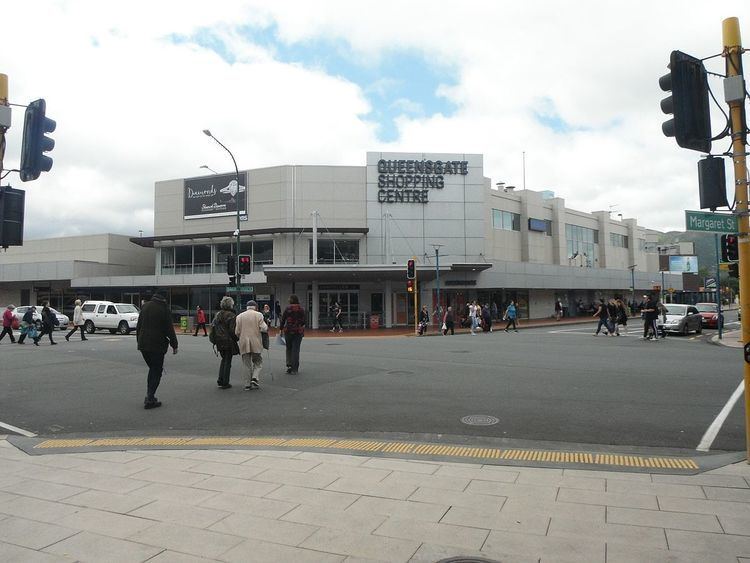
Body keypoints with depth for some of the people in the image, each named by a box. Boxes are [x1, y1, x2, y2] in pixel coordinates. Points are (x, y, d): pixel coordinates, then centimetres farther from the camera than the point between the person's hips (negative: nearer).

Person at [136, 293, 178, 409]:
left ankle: (149, 396, 17)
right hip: (157, 345, -6)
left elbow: (138, 325, 14)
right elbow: (169, 329, -9)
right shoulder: (164, 308, -10)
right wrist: (174, 345, -3)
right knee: (157, 371, 3)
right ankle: (150, 399, -2)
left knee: (152, 369, 19)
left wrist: (139, 340, 21)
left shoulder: (145, 306, 9)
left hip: (143, 344, 6)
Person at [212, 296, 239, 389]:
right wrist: (236, 339, -4)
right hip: (229, 341, -7)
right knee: (227, 361, 3)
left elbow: (212, 326, 10)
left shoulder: (218, 314, 7)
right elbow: (233, 330, -18)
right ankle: (225, 383, 8)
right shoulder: (231, 316, -15)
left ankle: (220, 380, 19)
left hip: (219, 341, 7)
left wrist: (215, 339, 17)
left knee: (224, 359, 21)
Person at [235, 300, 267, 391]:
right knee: (258, 362, 12)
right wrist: (266, 325, 11)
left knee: (247, 365, 8)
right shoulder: (258, 315, -2)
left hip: (244, 343, 2)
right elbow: (263, 328, -9)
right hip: (256, 343, -2)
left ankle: (248, 384, 7)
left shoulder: (239, 316, 6)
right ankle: (255, 378, -8)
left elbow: (237, 332, 3)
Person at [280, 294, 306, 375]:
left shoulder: (288, 308, -6)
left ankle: (289, 365, 10)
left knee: (289, 348, 18)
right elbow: (303, 321, 3)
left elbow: (283, 319, -3)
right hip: (298, 331, 1)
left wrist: (281, 329, 7)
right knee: (296, 350, 4)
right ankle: (294, 369, 5)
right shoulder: (301, 309, 0)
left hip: (288, 331, -1)